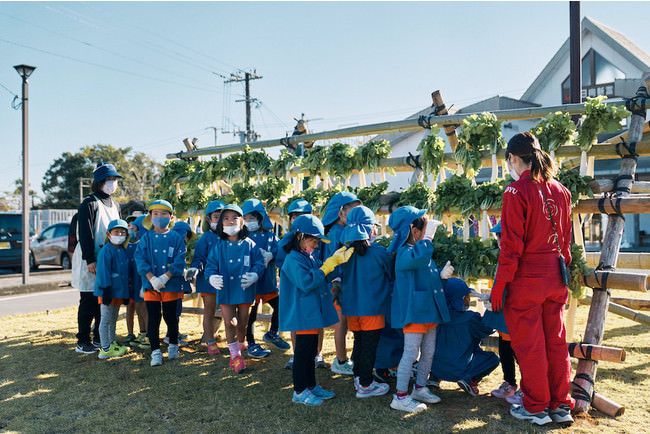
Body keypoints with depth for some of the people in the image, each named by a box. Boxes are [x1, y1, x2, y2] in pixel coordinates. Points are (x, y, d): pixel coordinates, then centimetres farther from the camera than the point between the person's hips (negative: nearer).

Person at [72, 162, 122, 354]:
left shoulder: (115, 205, 15)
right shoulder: (89, 203, -9)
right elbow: (85, 234, -15)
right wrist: (90, 260, -20)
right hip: (91, 261, -7)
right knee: (88, 301, -1)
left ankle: (100, 338, 22)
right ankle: (83, 342, 9)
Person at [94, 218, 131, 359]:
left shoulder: (122, 250, 13)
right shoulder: (105, 251, -13)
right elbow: (103, 272, -17)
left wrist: (126, 293, 18)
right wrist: (106, 290, -21)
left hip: (118, 291, 8)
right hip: (108, 291, -8)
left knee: (113, 319, 18)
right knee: (106, 320, -2)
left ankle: (112, 344, 29)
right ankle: (105, 349, 3)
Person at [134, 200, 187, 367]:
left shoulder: (176, 238, -1)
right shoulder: (146, 238, 4)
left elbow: (179, 261, -8)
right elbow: (140, 259, -4)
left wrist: (165, 277, -19)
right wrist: (152, 278, -18)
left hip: (171, 284, -1)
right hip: (151, 285, 1)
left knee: (170, 317, 9)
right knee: (153, 319, 2)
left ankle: (173, 346, 29)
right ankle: (155, 352, 11)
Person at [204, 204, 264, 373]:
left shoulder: (249, 244, 0)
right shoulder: (219, 246, 3)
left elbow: (259, 261, 3)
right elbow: (211, 264, 4)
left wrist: (255, 275, -15)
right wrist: (212, 277, -16)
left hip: (244, 289, 0)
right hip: (225, 290, 0)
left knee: (242, 324, 9)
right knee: (229, 323, -2)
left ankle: (239, 346, 34)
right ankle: (235, 355, 12)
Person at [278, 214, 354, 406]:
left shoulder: (310, 257, 12)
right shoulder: (293, 260, -18)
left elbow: (322, 275, 17)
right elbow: (307, 283, -27)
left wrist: (336, 259, 3)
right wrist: (329, 264, -22)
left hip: (313, 314, 10)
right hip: (302, 316, -10)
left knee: (311, 350, 18)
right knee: (302, 351, 0)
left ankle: (311, 385, 30)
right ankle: (299, 391, 12)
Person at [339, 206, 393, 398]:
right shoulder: (380, 253, -13)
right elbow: (392, 276, 3)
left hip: (351, 306, 5)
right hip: (372, 307, -5)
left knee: (358, 343, 19)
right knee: (369, 346, 6)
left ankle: (358, 378, 31)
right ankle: (365, 385, 15)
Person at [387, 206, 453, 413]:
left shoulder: (422, 249, 16)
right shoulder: (405, 252, -16)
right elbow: (419, 258, -40)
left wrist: (442, 274, 8)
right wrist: (428, 237, -30)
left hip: (428, 309, 10)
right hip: (413, 310, -10)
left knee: (429, 352, 16)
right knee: (411, 353, -6)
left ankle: (420, 388, 31)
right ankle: (400, 396, 3)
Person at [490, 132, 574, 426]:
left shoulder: (516, 191, -15)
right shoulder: (560, 190, 6)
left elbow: (511, 245, -16)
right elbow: (566, 239, 12)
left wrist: (499, 285, -10)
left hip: (526, 279, -7)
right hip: (555, 279, 7)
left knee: (529, 345, 6)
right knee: (556, 341, 15)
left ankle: (536, 408, 19)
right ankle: (561, 406, 25)